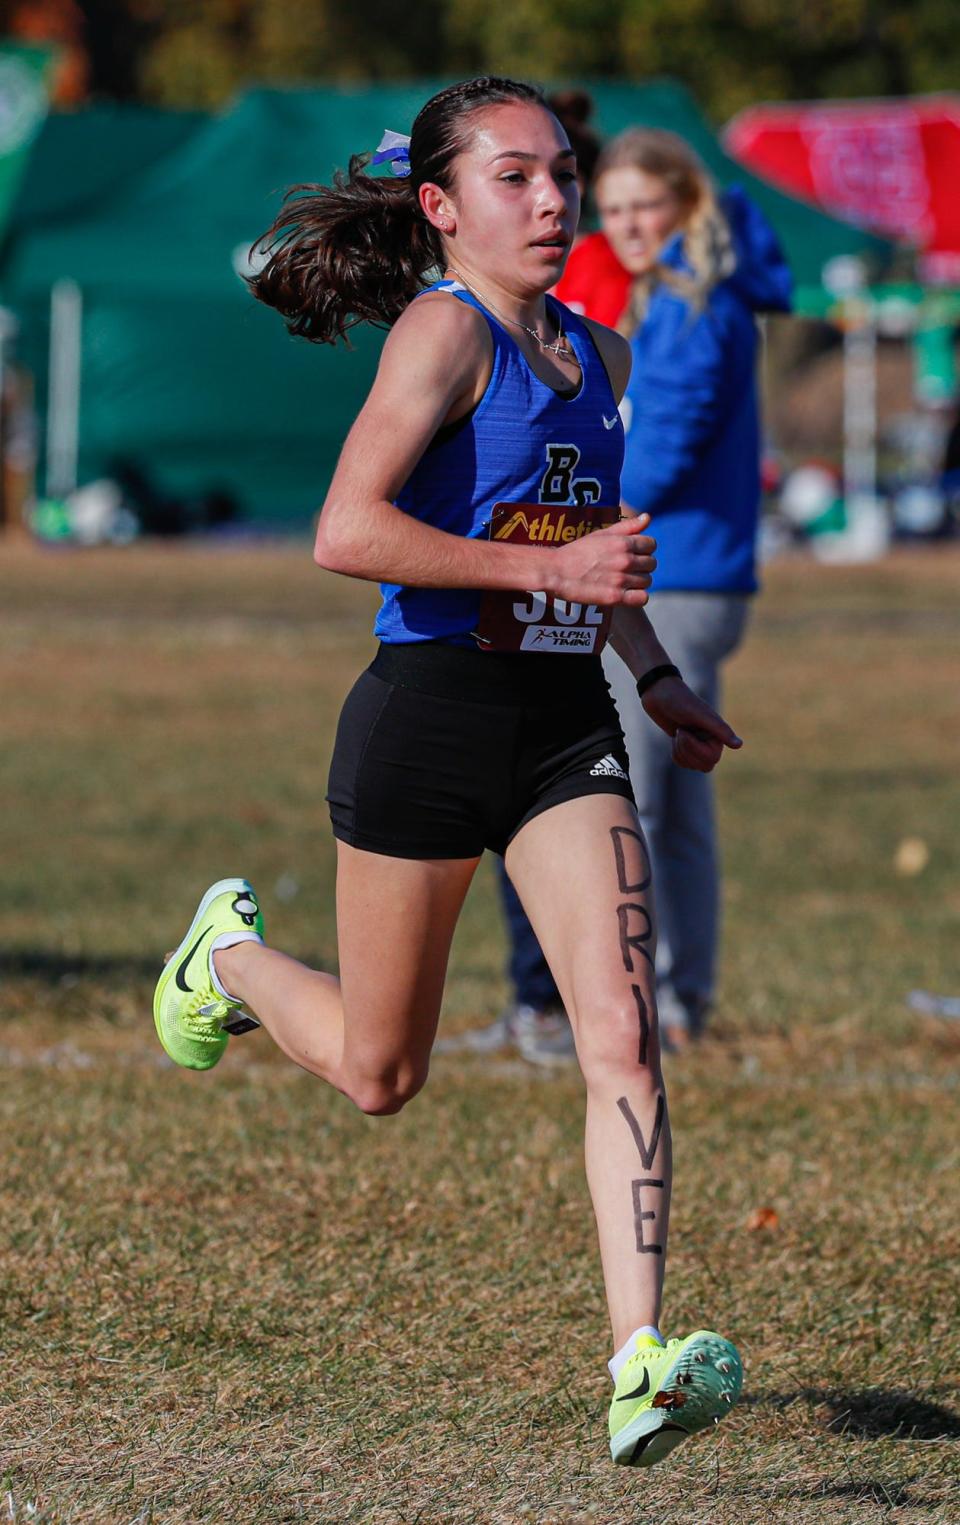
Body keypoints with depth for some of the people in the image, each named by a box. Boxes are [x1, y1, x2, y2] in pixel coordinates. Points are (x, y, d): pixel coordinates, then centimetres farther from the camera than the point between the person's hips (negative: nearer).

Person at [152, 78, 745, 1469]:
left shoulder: (598, 355, 12)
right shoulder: (443, 328, -12)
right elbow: (348, 532, -22)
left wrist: (656, 674, 19)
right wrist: (555, 569, -24)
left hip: (566, 725, 6)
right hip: (430, 714, -6)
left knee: (623, 1034, -13)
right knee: (378, 1074, 10)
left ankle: (640, 1367, -19)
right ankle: (233, 954, 43)